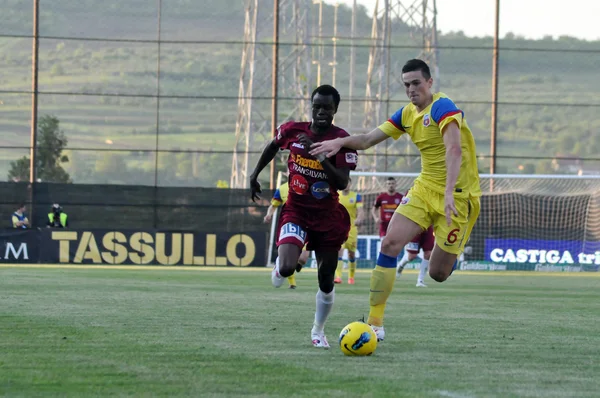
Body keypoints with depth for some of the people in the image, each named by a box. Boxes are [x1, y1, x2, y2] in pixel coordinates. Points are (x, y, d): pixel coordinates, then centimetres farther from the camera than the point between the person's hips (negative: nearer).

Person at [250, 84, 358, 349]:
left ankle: (318, 331, 30)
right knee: (287, 268, -24)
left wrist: (319, 155, -31)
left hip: (328, 215, 0)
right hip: (296, 211, 0)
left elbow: (342, 183, -22)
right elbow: (273, 146, 18)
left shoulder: (342, 140, -12)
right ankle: (281, 264, 15)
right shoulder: (292, 131, -5)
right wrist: (255, 173, 23)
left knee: (326, 279, 7)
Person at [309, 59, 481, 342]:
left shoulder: (442, 107, -17)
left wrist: (449, 193, -41)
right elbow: (369, 139, 12)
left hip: (457, 194, -7)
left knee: (438, 274, -4)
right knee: (390, 244, -14)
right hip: (425, 188, 7)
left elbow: (454, 149, -30)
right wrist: (340, 142, -7)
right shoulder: (407, 114, 8)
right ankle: (375, 323, -10)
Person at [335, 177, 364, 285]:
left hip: (351, 228, 0)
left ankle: (351, 277, 29)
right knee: (339, 251, -19)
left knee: (351, 254, 10)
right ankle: (338, 277, -26)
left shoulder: (356, 196, 0)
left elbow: (360, 211, -13)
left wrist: (359, 219, -32)